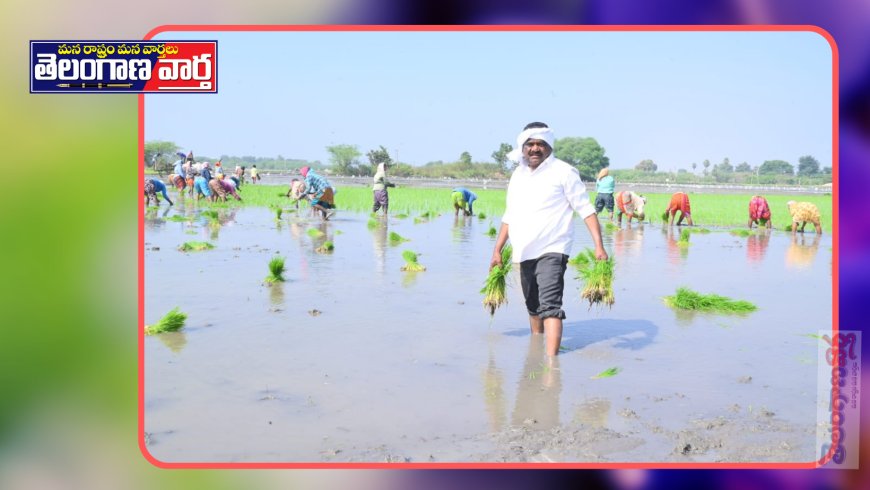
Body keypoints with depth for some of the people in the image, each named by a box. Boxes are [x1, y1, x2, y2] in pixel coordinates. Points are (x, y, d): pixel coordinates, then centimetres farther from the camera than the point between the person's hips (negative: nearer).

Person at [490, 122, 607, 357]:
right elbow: (510, 216, 19)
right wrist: (497, 250, 15)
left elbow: (586, 209, -10)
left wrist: (599, 246, -19)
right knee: (533, 307, 19)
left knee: (550, 306, -17)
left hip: (551, 251, -7)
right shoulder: (517, 175, 13)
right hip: (524, 254, 7)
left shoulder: (563, 172, -6)